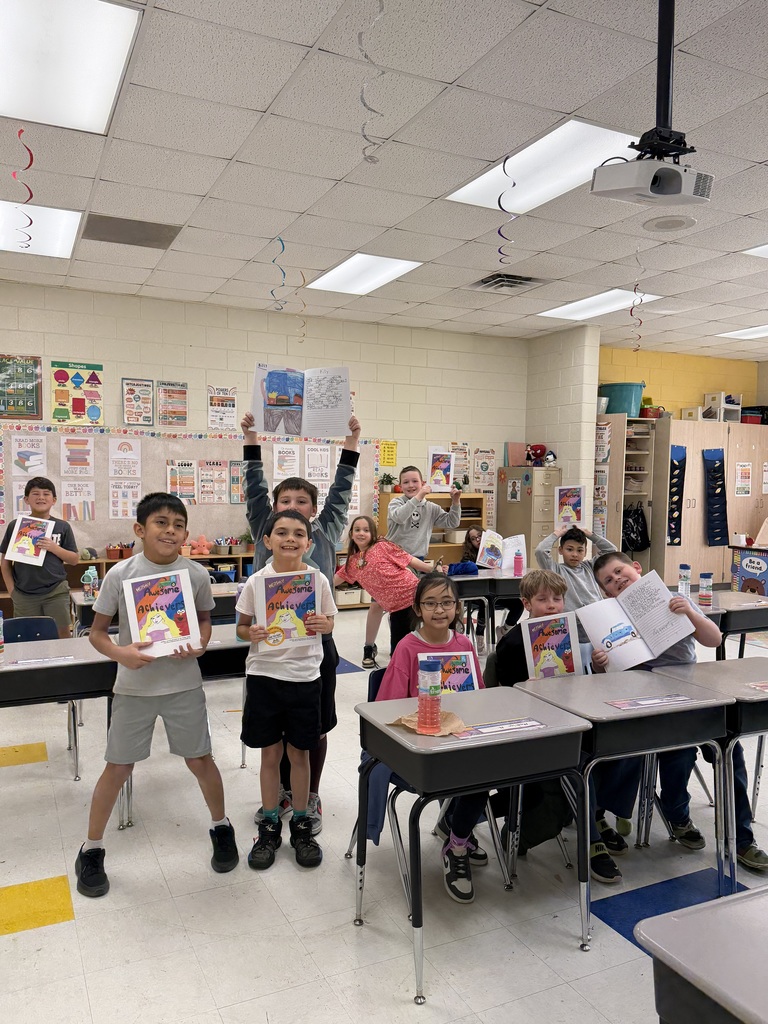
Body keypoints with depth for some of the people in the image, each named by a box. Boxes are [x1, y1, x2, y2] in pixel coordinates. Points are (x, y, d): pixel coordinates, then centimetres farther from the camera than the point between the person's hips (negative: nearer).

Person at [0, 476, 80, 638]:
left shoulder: (62, 527, 2)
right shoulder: (15, 526, 3)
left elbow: (75, 559, 4)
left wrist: (54, 548, -11)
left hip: (56, 592, -1)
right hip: (24, 595, 1)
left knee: (63, 636, 2)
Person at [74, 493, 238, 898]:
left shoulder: (197, 574, -6)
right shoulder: (120, 574, -11)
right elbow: (97, 630, -3)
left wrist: (200, 645, -11)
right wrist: (120, 653, -23)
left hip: (184, 683, 1)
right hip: (134, 685, -1)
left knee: (199, 760, 12)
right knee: (118, 767, 8)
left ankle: (221, 827, 36)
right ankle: (91, 850, 28)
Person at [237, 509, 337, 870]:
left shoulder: (318, 580, -5)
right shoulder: (256, 582, -6)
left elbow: (329, 622, 7)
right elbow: (241, 625, 3)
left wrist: (322, 625, -15)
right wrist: (250, 634, -18)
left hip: (305, 675, 0)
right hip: (264, 674, 0)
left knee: (299, 753, 12)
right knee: (270, 753, 11)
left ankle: (301, 825, 30)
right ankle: (269, 826, 29)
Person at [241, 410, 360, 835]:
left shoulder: (326, 536, 2)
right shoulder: (265, 532, 3)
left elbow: (340, 494, -1)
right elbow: (255, 491, -2)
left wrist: (351, 444, -5)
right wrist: (251, 442, -8)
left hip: (316, 642, 0)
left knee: (315, 726, 11)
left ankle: (311, 798, 29)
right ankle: (281, 792, 35)